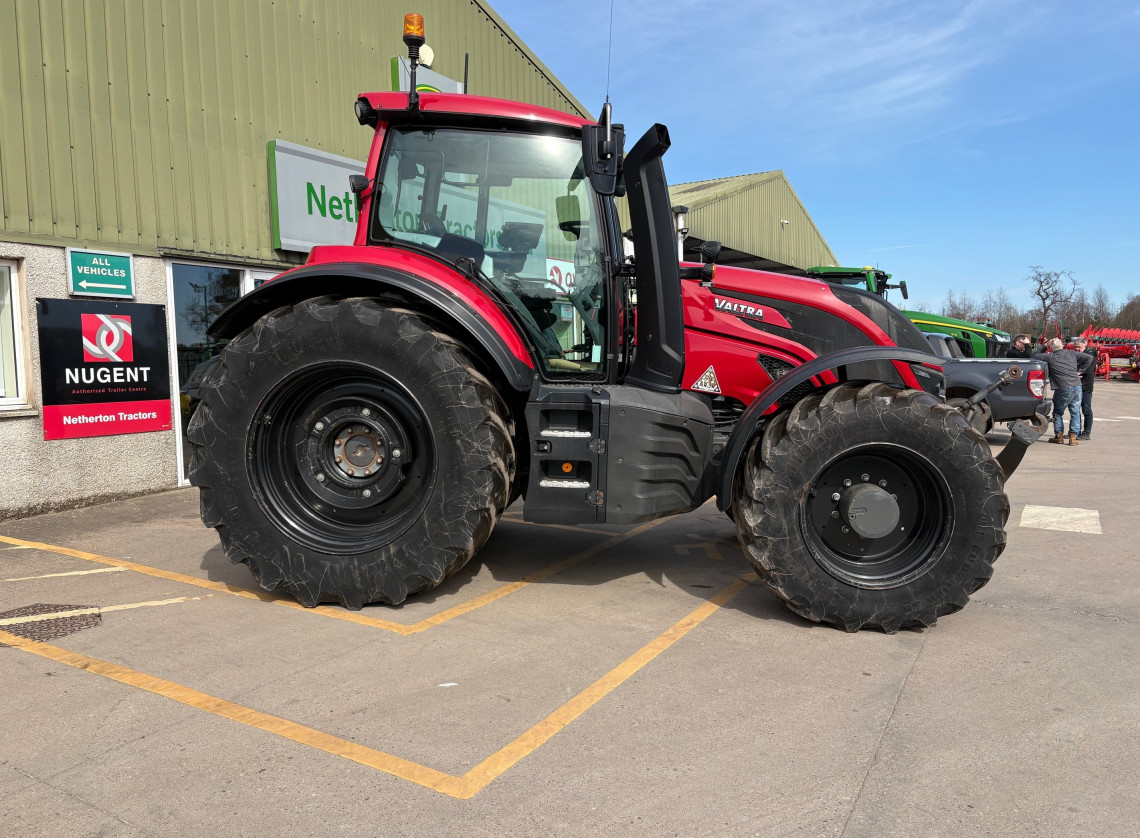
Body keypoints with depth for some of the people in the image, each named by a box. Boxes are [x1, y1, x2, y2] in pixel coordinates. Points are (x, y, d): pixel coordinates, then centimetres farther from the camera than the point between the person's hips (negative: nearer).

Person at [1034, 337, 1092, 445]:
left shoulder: (1050, 357, -3)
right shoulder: (1071, 353, 10)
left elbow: (1035, 357, 3)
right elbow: (1089, 358, 13)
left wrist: (1044, 351, 18)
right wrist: (1079, 371, 14)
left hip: (1063, 389, -3)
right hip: (1077, 386, 4)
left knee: (1058, 413, 14)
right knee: (1075, 412, 11)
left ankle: (1059, 436, 14)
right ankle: (1073, 436, 8)